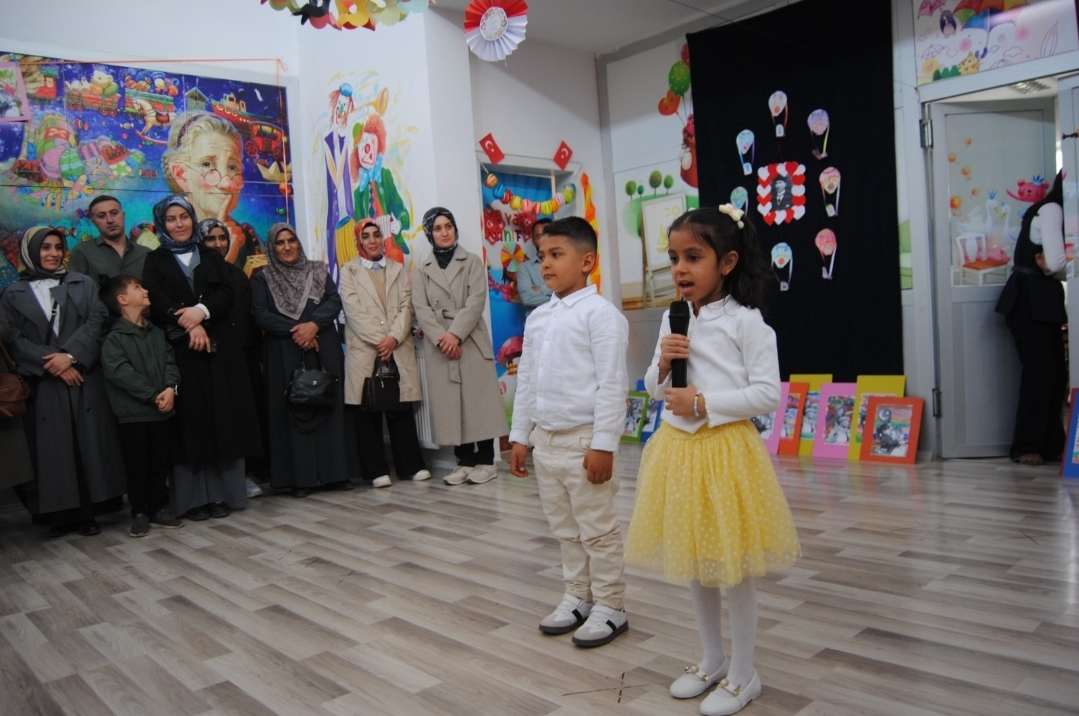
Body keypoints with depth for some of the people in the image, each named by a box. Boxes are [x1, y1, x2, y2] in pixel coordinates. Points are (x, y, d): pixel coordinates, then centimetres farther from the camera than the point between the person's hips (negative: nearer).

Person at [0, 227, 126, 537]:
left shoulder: (84, 284, 12)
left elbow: (97, 322, -1)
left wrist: (71, 355, -14)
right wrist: (51, 364, -12)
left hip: (85, 378, 0)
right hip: (43, 385, 0)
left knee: (90, 443, -1)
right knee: (52, 449, -1)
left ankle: (88, 511, 5)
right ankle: (59, 513, 6)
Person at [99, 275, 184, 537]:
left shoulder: (157, 332, 13)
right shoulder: (114, 338, -7)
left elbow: (170, 361, 6)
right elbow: (120, 373, -17)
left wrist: (171, 388, -13)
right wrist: (153, 396, -19)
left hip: (163, 410, 5)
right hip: (133, 414, -5)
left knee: (161, 463, 11)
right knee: (137, 466, 4)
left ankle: (158, 507, 23)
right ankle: (139, 513, 16)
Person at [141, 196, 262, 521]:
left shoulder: (211, 256, 16)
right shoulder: (155, 260, 10)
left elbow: (228, 294, 3)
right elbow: (156, 301, -5)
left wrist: (202, 311, -15)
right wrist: (188, 324, -19)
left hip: (219, 347, 2)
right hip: (179, 348, -2)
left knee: (223, 418, -1)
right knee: (191, 420, -4)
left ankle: (222, 493, 5)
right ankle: (193, 497, 1)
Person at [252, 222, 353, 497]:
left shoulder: (318, 271, 13)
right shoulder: (263, 278, 8)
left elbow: (334, 301, 1)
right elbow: (261, 315, -3)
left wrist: (313, 324, -16)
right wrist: (294, 330, -15)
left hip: (323, 350, 2)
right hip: (284, 355, -1)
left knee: (329, 407, -1)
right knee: (293, 411, -3)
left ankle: (335, 473, 4)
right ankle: (301, 478, 0)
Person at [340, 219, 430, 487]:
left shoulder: (397, 269, 17)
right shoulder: (349, 271, 8)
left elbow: (406, 307, 6)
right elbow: (354, 311, -3)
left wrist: (394, 338, -9)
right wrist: (378, 340, -11)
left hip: (398, 349, 2)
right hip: (364, 350, -2)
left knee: (401, 408, 2)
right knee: (368, 411, -1)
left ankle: (411, 465, 9)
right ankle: (376, 470, 5)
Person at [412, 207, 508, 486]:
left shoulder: (472, 262, 7)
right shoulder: (423, 269, 12)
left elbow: (476, 300, -5)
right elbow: (421, 308, 2)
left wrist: (456, 334, -15)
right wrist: (441, 338, -12)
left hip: (471, 341, -2)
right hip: (439, 344, 2)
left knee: (478, 399, -2)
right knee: (449, 403, 2)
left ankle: (485, 461, 4)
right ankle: (464, 461, 10)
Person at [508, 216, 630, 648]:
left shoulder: (600, 313, -12)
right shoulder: (537, 318, 11)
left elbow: (611, 384, -16)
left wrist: (603, 444, -19)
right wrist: (520, 436, 14)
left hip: (584, 439, -7)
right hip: (546, 439, 8)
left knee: (597, 529, 5)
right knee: (564, 528, 18)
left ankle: (609, 607, 19)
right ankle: (578, 596, 32)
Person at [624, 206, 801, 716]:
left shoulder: (745, 321, -11)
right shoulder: (673, 322, 7)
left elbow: (768, 394, -14)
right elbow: (656, 390, 14)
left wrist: (703, 403, -19)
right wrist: (663, 363, -7)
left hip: (726, 449, -6)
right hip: (678, 449, 7)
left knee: (732, 568, 5)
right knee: (692, 563, 17)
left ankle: (742, 675, 25)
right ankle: (712, 661, 37)